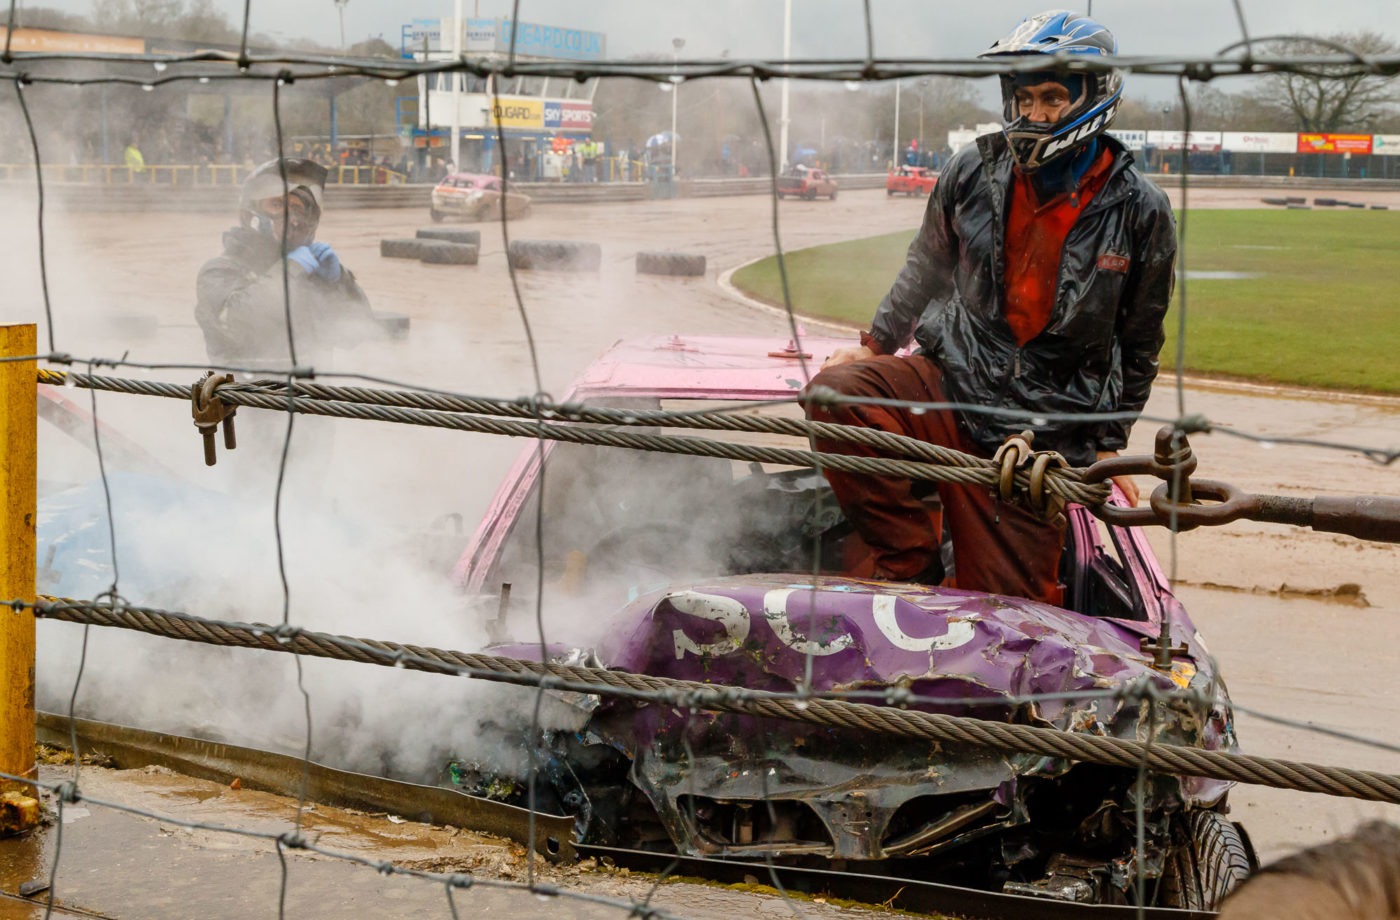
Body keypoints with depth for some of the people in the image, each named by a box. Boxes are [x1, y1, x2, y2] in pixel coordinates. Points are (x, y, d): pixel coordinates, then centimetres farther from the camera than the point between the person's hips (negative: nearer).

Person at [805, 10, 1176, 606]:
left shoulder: (1140, 212, -3)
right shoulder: (973, 175, 2)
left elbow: (1138, 343, 8)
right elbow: (925, 272, 21)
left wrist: (1110, 445, 9)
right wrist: (875, 344, 20)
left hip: (1041, 433, -2)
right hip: (949, 382, 2)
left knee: (1006, 609, -7)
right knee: (836, 391, -28)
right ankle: (907, 564, -15)